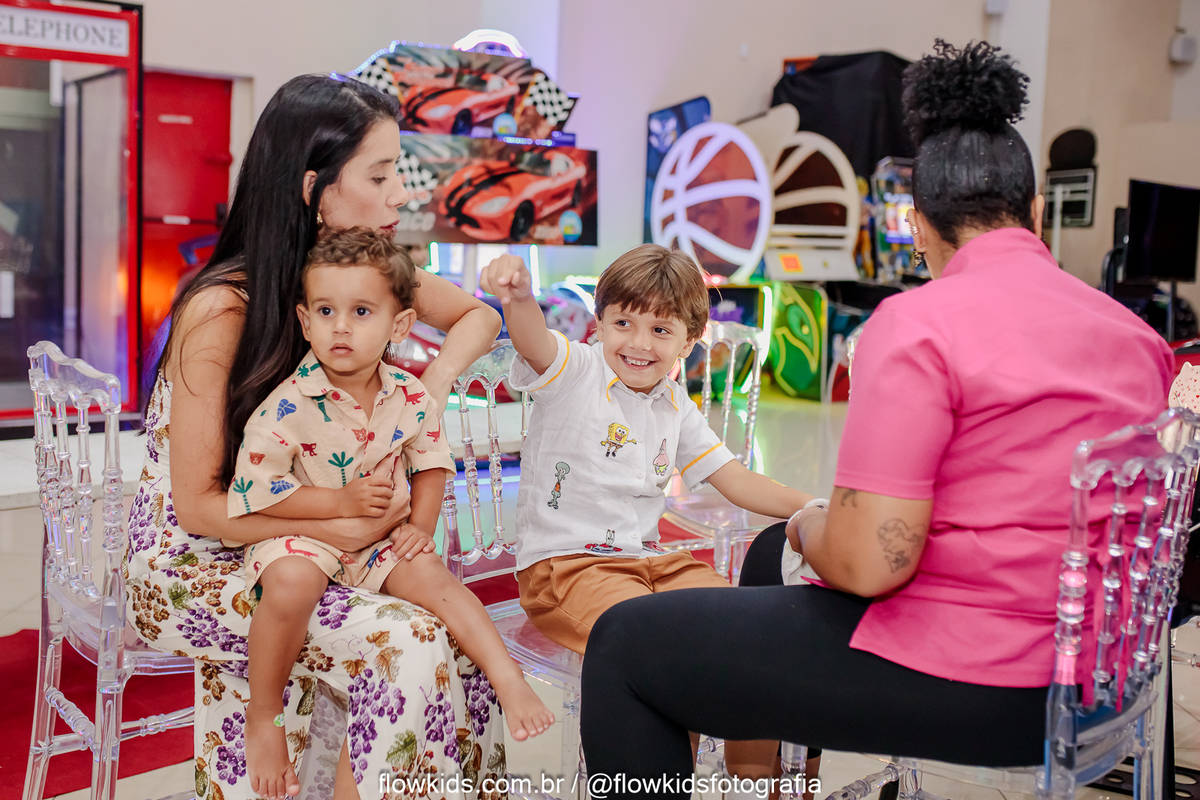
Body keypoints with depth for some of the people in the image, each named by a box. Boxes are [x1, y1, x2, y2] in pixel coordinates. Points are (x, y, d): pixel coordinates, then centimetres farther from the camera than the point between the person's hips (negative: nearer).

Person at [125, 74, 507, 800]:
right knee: (406, 648, -26)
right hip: (192, 565, -6)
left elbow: (480, 318, 11)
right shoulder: (222, 309, -22)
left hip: (286, 549, 6)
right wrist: (347, 529, -26)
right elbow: (199, 506, -18)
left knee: (457, 639, -16)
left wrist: (432, 387, -9)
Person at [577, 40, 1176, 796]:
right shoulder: (1139, 334, 7)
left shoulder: (917, 323, -16)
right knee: (770, 553, 30)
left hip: (965, 680, -9)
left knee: (625, 643, 1)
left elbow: (866, 563, -23)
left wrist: (810, 527, 0)